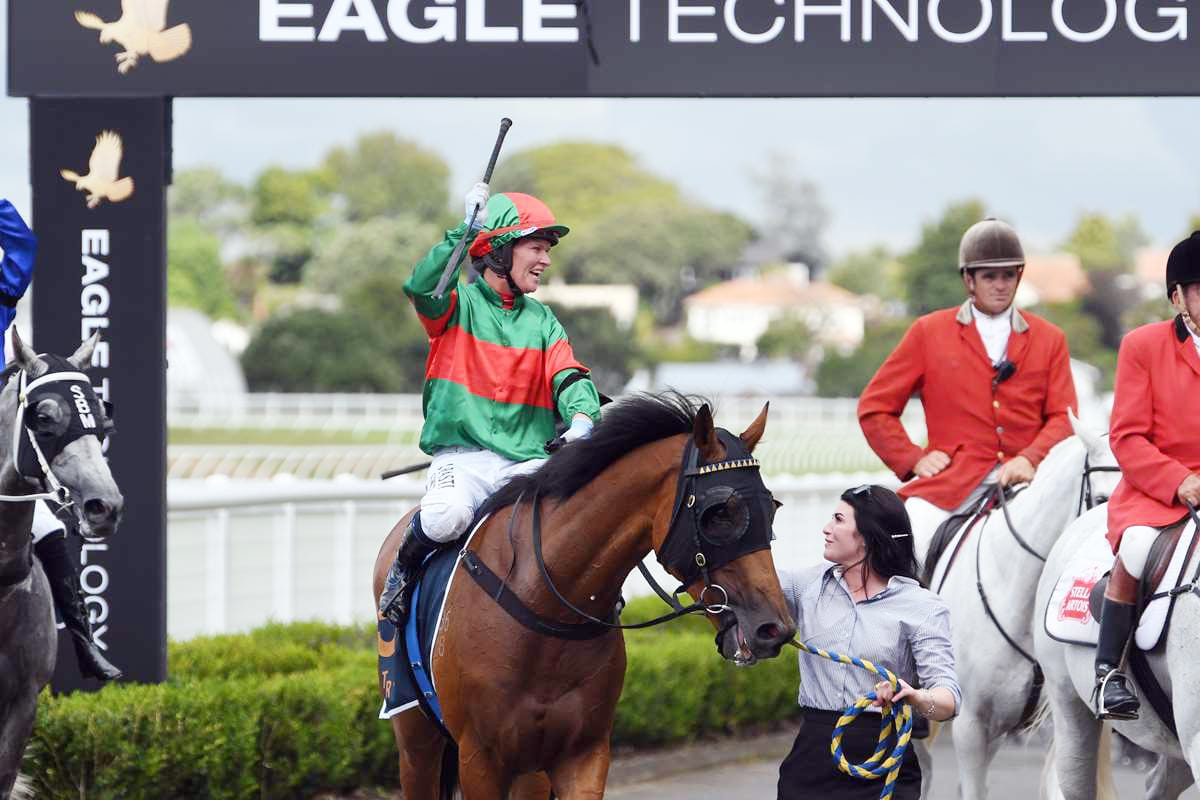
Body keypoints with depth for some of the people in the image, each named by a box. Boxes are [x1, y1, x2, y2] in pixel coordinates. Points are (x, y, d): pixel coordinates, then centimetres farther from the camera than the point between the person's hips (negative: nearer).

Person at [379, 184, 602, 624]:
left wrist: (582, 418, -20)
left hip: (528, 459, 3)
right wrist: (464, 231, -24)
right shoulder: (458, 305, 5)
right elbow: (422, 286, -18)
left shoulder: (542, 322, 16)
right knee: (447, 516, -35)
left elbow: (569, 378, 2)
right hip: (463, 453, -3)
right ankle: (401, 570, -2)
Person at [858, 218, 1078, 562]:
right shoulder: (929, 333, 13)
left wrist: (1031, 460, -12)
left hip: (1024, 480, 1)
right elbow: (875, 408, 12)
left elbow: (1063, 417, 7)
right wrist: (913, 459, -1)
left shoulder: (1049, 340, 16)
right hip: (952, 480, -1)